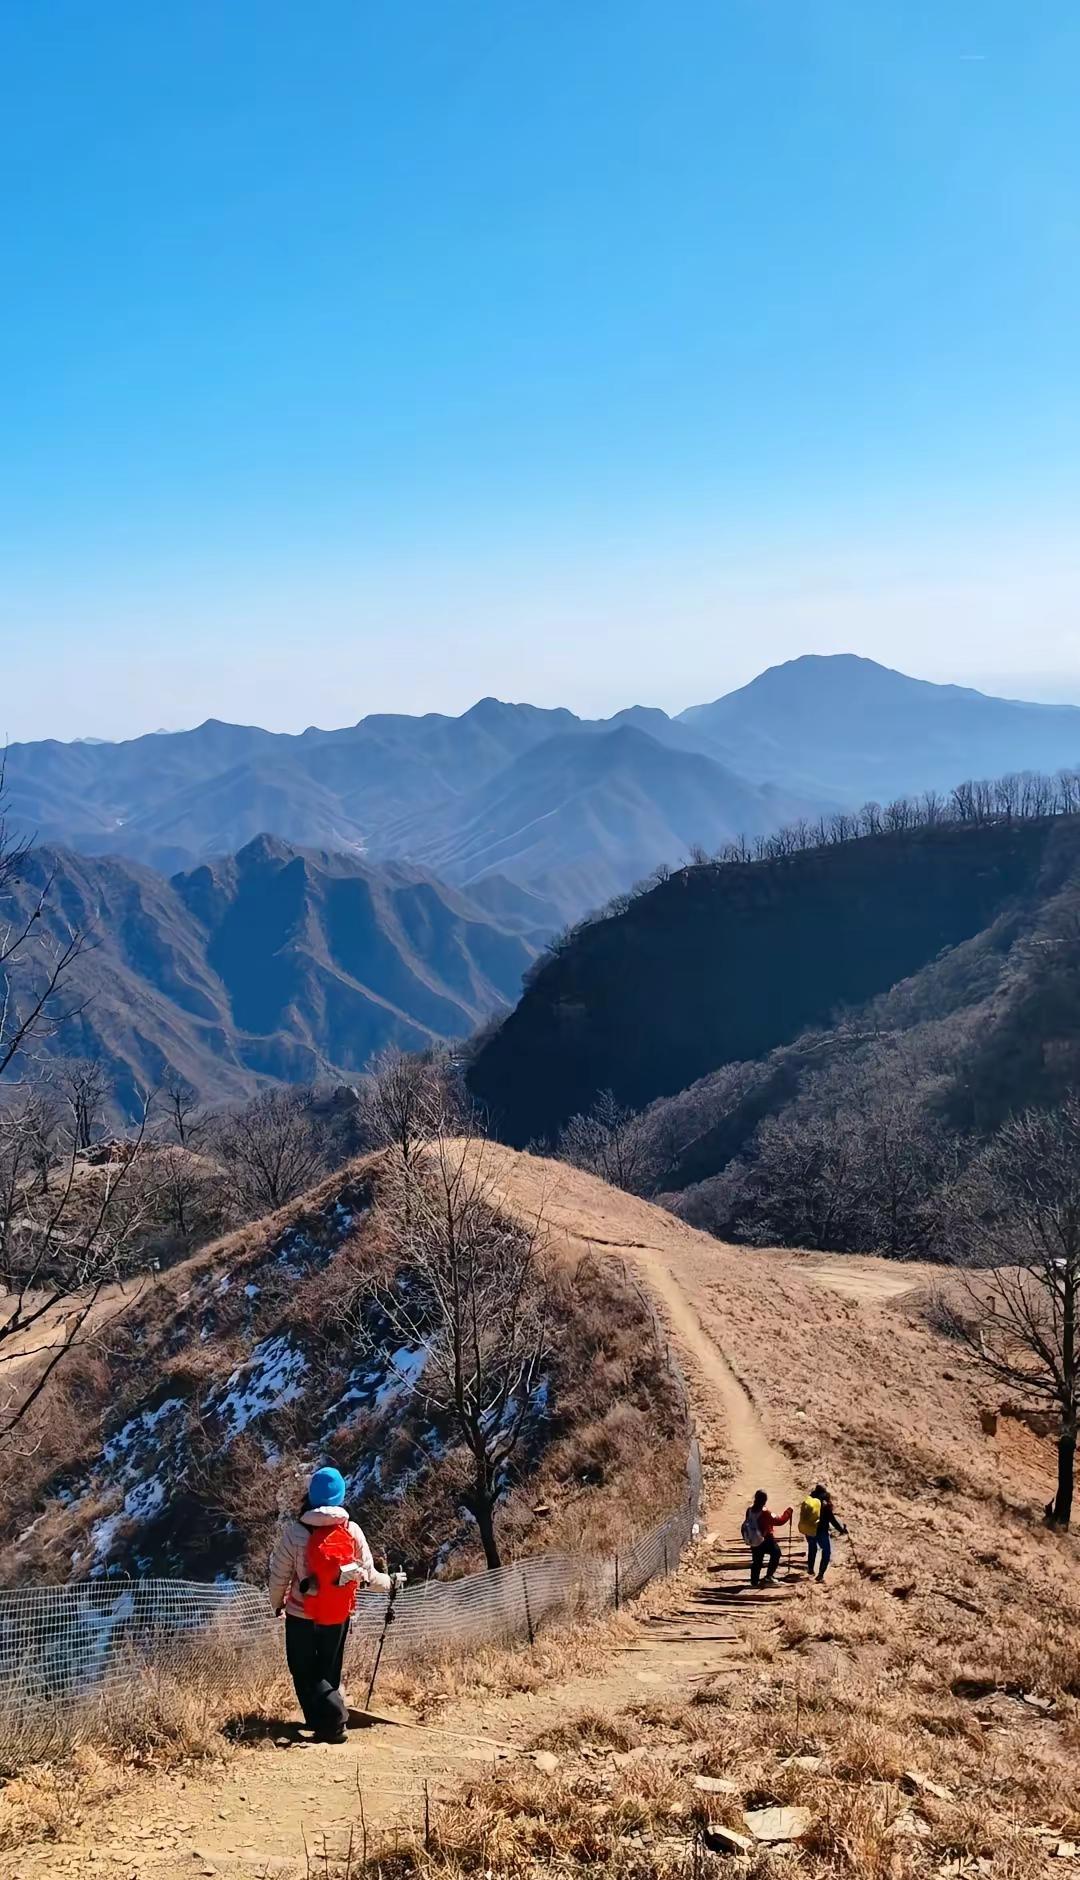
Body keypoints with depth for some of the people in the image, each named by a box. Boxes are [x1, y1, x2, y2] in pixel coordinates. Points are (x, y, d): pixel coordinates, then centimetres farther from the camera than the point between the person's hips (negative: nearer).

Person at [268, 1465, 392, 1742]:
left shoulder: (294, 1532, -18)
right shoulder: (352, 1531, -10)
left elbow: (279, 1576, -10)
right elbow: (367, 1573, -3)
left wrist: (277, 1604, 10)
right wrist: (387, 1583, 19)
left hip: (301, 1616, -3)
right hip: (339, 1616, 3)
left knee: (304, 1673, 9)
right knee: (328, 1671, 21)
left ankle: (332, 1714, -12)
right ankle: (326, 1725, 23)